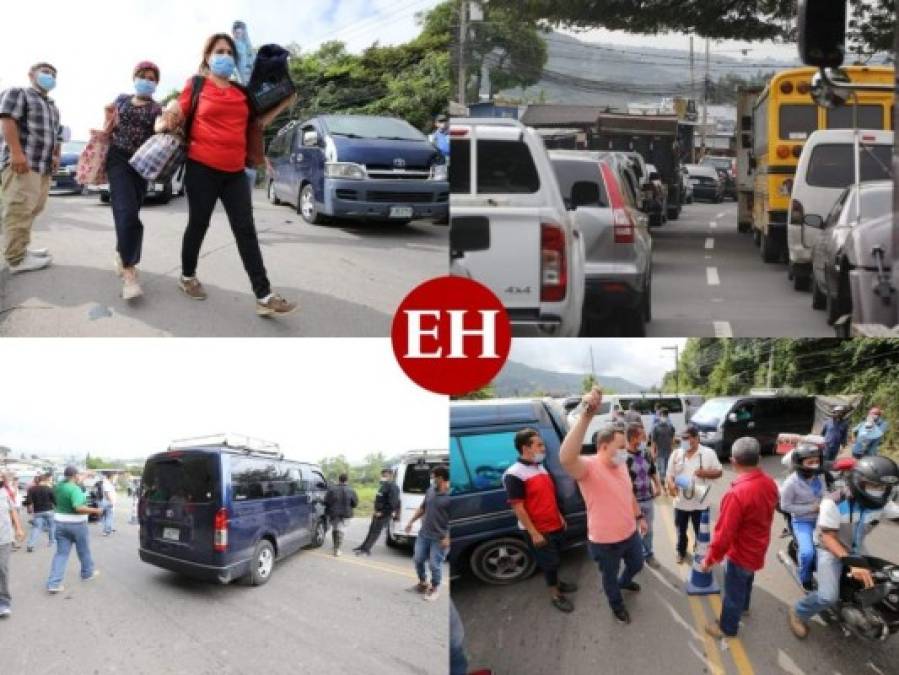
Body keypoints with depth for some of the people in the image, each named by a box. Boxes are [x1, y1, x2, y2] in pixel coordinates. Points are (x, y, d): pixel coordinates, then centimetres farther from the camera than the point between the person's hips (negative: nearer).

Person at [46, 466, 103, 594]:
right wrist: (95, 510, -22)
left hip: (60, 523, 6)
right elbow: (79, 508, -31)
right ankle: (87, 573, 35)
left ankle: (53, 583, -5)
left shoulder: (59, 486, 2)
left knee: (61, 553, 5)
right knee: (84, 550, 16)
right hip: (77, 524, -6)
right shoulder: (75, 489, -22)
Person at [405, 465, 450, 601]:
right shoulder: (430, 490, 3)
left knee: (435, 564, 2)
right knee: (418, 559, 14)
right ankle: (423, 582, 36)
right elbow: (422, 508, 17)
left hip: (439, 537, -7)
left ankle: (435, 588, 24)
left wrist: (448, 537, -20)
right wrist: (411, 521, 19)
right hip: (424, 534, 7)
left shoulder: (450, 496, -18)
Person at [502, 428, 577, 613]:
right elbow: (518, 507, -23)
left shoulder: (541, 467, 5)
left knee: (554, 559, 22)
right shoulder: (514, 474, -23)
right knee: (549, 562, 7)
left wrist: (559, 516, 17)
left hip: (555, 525, 7)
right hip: (539, 530, -7)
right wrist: (533, 533, -21)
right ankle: (555, 594, 24)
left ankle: (556, 582, 42)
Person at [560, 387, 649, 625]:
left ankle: (624, 582, 64)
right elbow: (566, 458, -55)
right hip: (605, 541, -7)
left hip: (630, 533, 7)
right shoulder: (589, 467, -30)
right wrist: (586, 416, -64)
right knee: (610, 577, 19)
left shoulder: (621, 465, -3)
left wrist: (640, 517, 20)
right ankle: (617, 605, 48)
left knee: (637, 564, 31)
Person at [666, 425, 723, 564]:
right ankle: (681, 552, 41)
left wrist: (705, 473, -22)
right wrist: (671, 484, -20)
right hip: (680, 501, 2)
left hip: (700, 502, -2)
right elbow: (669, 474, 2)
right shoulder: (676, 454, -2)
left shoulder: (708, 453, -8)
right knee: (681, 530, 18)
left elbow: (718, 472, -3)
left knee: (700, 531, 13)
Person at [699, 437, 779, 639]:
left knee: (733, 591, 16)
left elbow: (724, 534, -29)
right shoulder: (770, 483, -13)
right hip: (758, 548, 7)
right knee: (747, 579, 33)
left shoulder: (736, 494, -36)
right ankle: (743, 606, 58)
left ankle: (727, 628, 36)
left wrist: (710, 560, -16)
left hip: (741, 552, -7)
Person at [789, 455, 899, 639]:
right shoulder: (834, 502, -27)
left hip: (857, 548, 6)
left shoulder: (878, 501, -10)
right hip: (830, 548, -6)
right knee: (828, 597, -22)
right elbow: (828, 538, -28)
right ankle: (799, 613, 6)